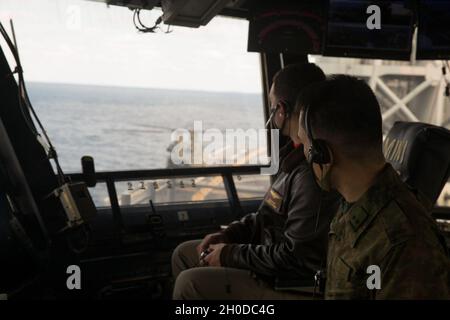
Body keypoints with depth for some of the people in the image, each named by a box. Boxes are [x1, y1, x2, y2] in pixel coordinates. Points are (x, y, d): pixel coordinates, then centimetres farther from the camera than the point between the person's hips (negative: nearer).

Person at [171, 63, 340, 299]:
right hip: (272, 259, 10)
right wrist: (228, 235, 5)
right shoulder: (299, 155, 5)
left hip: (292, 285, -10)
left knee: (190, 283, -19)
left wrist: (231, 255, -16)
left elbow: (295, 258, -27)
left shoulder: (313, 173, -29)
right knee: (184, 254, 12)